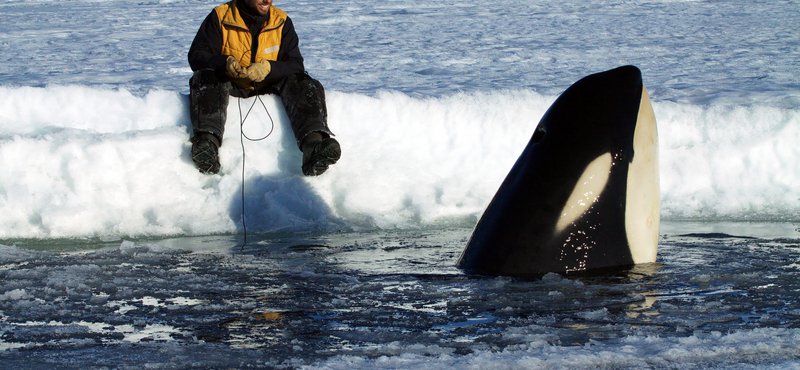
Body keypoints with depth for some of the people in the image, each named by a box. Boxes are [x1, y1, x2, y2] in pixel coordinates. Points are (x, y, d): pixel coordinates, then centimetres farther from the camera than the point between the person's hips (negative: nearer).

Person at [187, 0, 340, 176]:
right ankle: (207, 140, -56)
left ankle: (313, 142, -52)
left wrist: (268, 68, -24)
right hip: (231, 87, -1)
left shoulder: (282, 21, 5)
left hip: (270, 87, 2)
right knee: (206, 78, -32)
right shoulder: (220, 17, -1)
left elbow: (296, 64, -3)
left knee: (305, 85, -26)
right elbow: (196, 56, -8)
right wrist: (225, 62, -28)